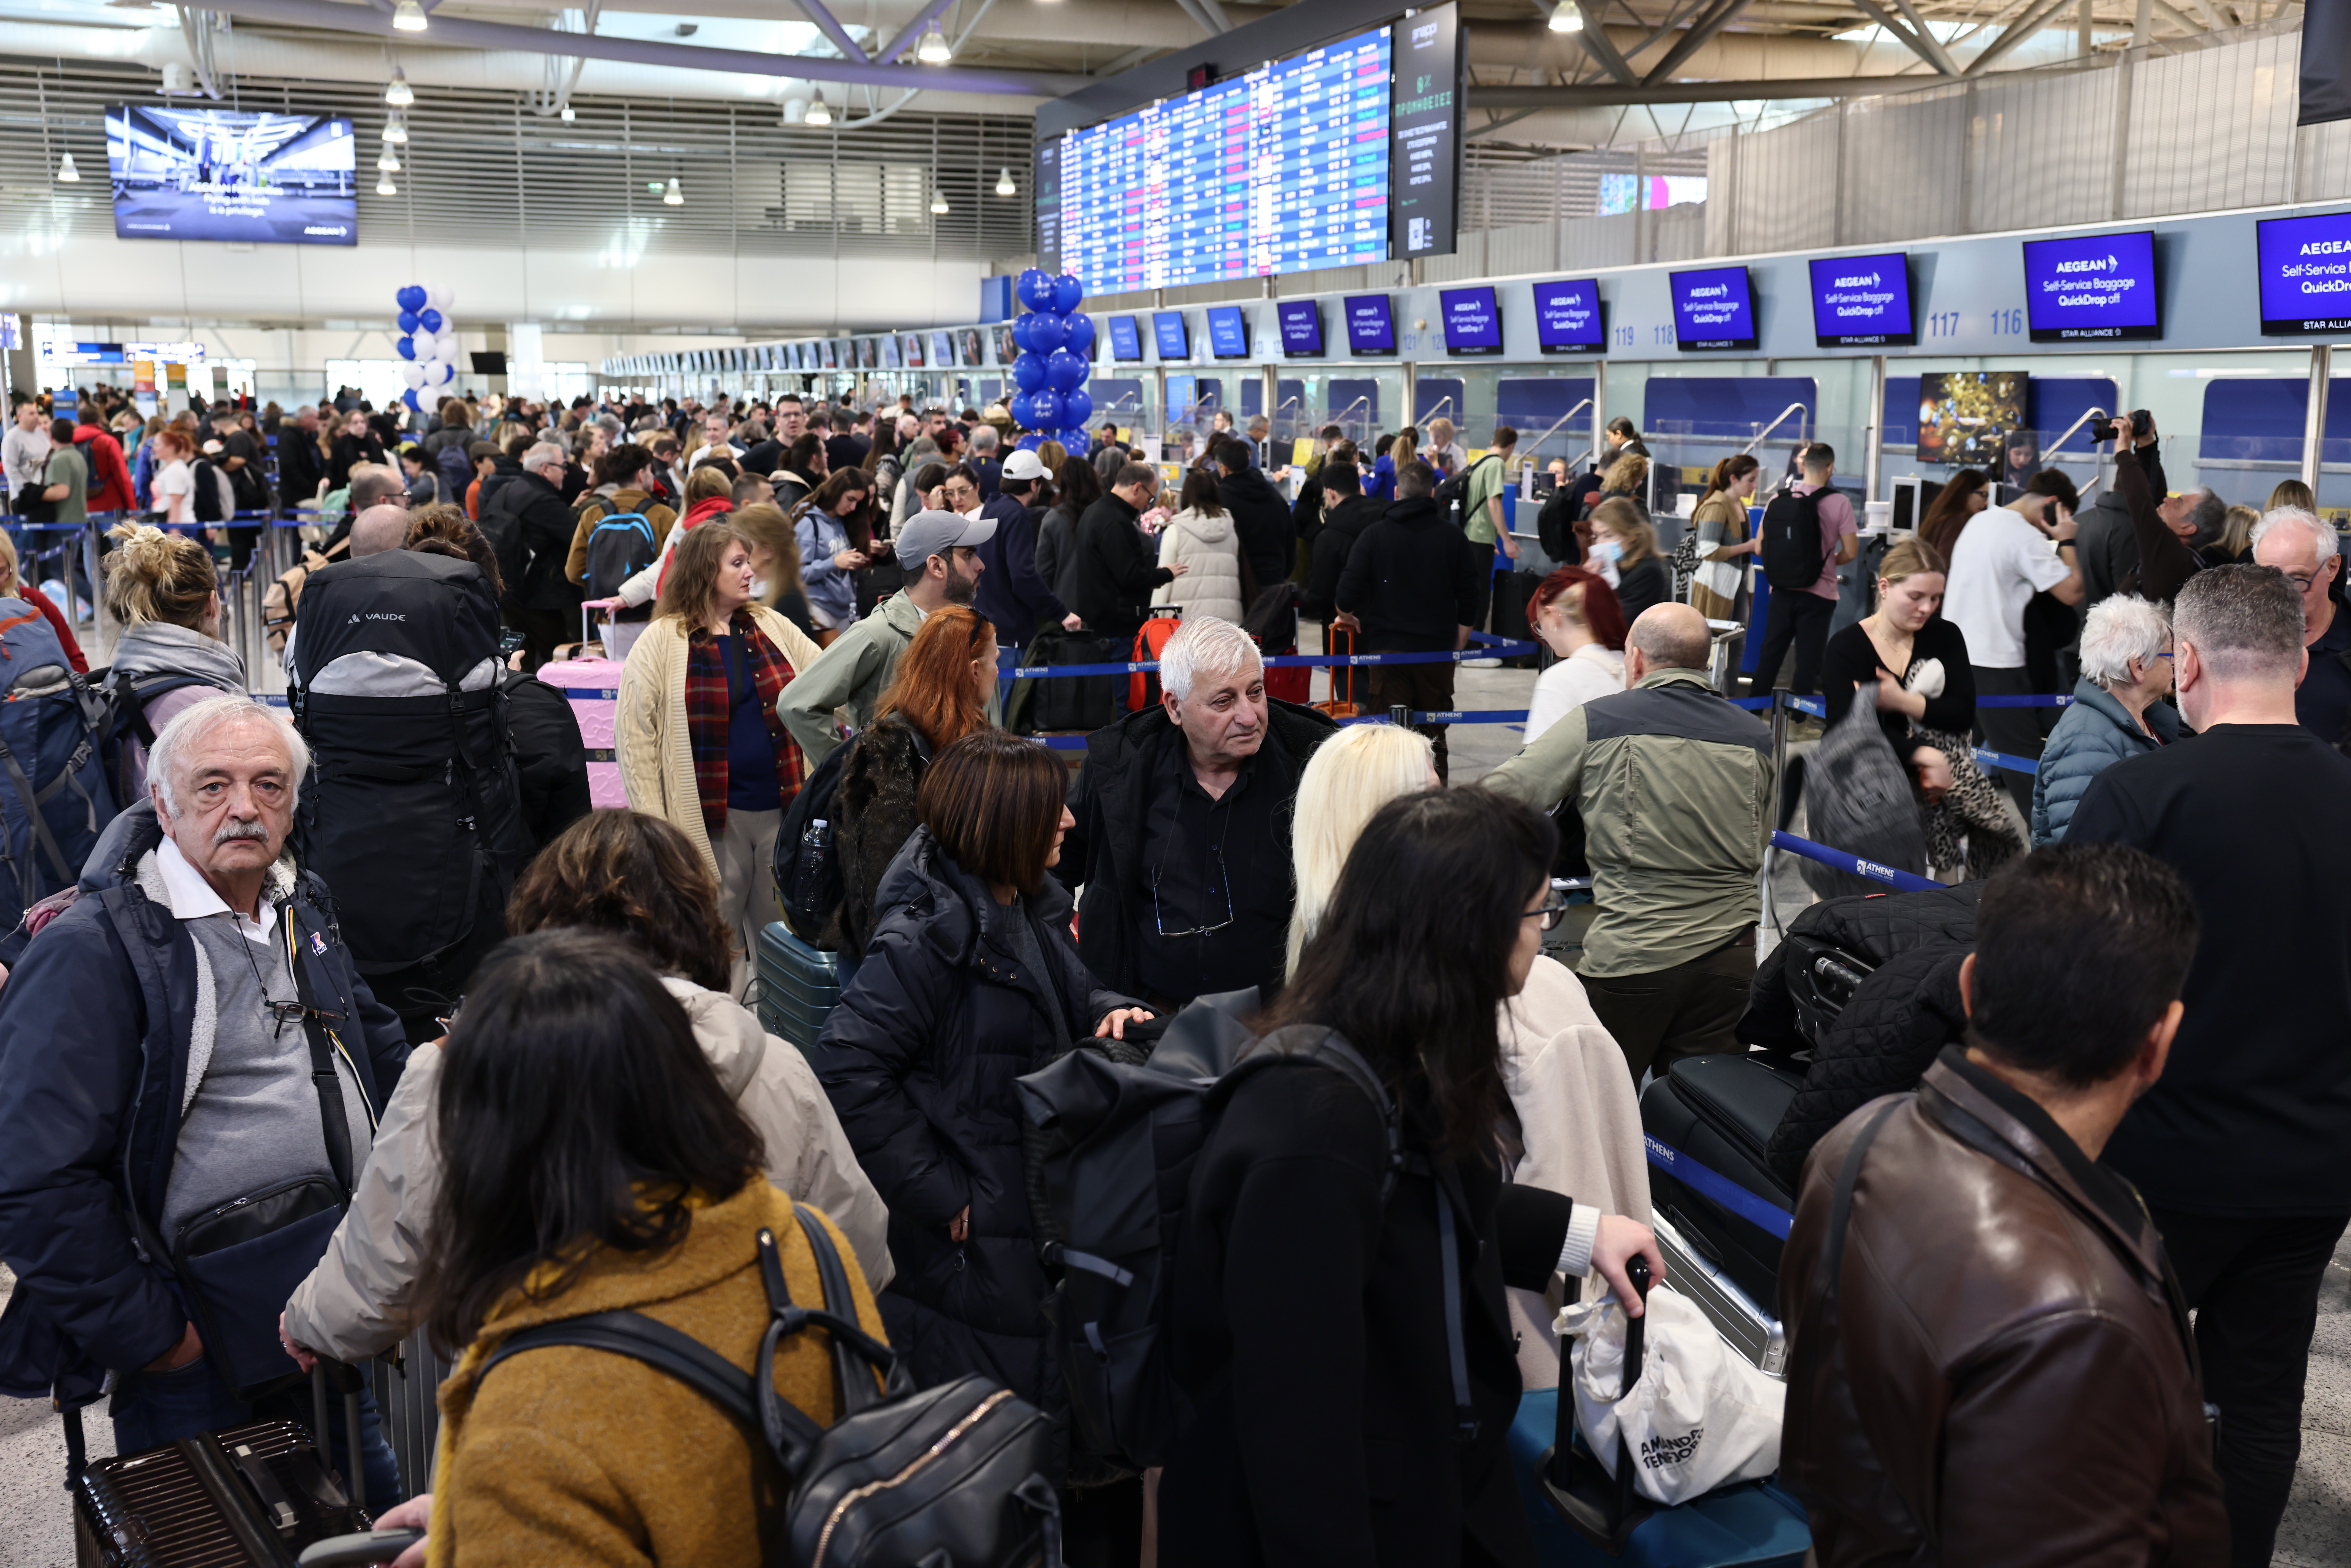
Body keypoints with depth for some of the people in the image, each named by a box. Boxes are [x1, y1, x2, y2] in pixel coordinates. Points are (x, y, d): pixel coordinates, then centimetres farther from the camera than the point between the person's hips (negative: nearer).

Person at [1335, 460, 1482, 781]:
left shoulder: (1376, 534, -3)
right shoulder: (1453, 537, 3)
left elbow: (1347, 595, -8)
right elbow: (1469, 601, 5)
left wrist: (1349, 617, 14)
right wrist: (1458, 646, 17)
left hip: (1387, 646, -2)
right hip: (1439, 650, 2)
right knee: (1434, 735, 11)